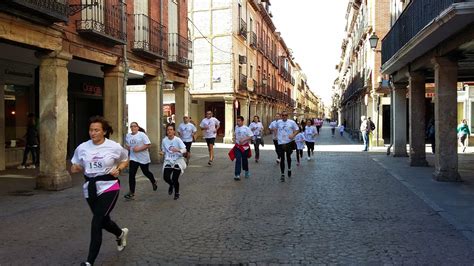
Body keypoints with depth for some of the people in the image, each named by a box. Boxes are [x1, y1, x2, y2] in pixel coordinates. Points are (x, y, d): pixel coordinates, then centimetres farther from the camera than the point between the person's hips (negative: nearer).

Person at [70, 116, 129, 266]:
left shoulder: (114, 147, -7)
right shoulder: (82, 148, 0)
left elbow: (125, 161, 10)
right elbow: (75, 167, 12)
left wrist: (118, 169, -10)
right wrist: (75, 168, -11)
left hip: (109, 187, -4)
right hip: (90, 188, 5)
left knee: (96, 222, -12)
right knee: (103, 220, 17)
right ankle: (121, 234, 51)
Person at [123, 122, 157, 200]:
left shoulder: (142, 135, -13)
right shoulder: (128, 136, 3)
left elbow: (149, 145, -17)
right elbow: (127, 145, 20)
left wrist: (139, 148, -24)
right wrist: (127, 147, -4)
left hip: (143, 158, -3)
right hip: (133, 158, 4)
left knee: (146, 172, 15)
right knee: (131, 174, -8)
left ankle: (154, 182, 46)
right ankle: (131, 193, -3)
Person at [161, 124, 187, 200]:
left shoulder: (178, 140, -11)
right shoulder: (164, 140, 0)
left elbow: (184, 150, -18)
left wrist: (178, 150, -37)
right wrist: (162, 153, -9)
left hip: (178, 160, -3)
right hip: (168, 161, 3)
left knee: (175, 179, -9)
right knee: (166, 177, -12)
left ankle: (177, 193, 22)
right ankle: (171, 185, 27)